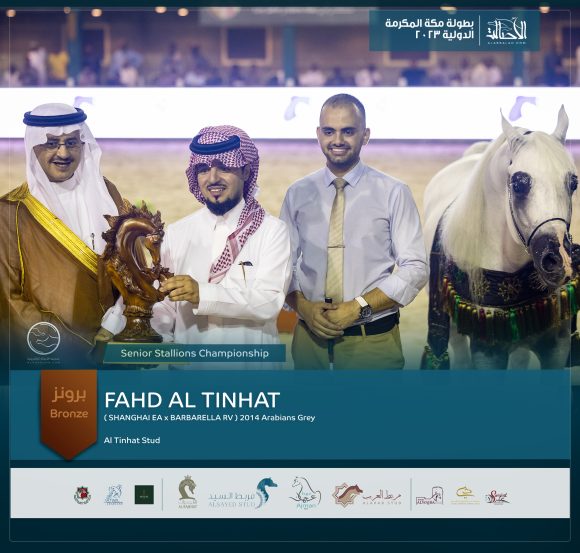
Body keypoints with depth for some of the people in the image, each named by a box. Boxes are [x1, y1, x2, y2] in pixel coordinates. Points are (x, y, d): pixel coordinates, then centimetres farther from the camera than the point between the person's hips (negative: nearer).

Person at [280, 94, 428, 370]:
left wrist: (359, 307, -15)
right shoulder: (297, 194, 4)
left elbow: (415, 269, -7)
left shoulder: (393, 193, -5)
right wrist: (303, 306, -12)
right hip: (310, 334, 2)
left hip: (372, 340, -2)